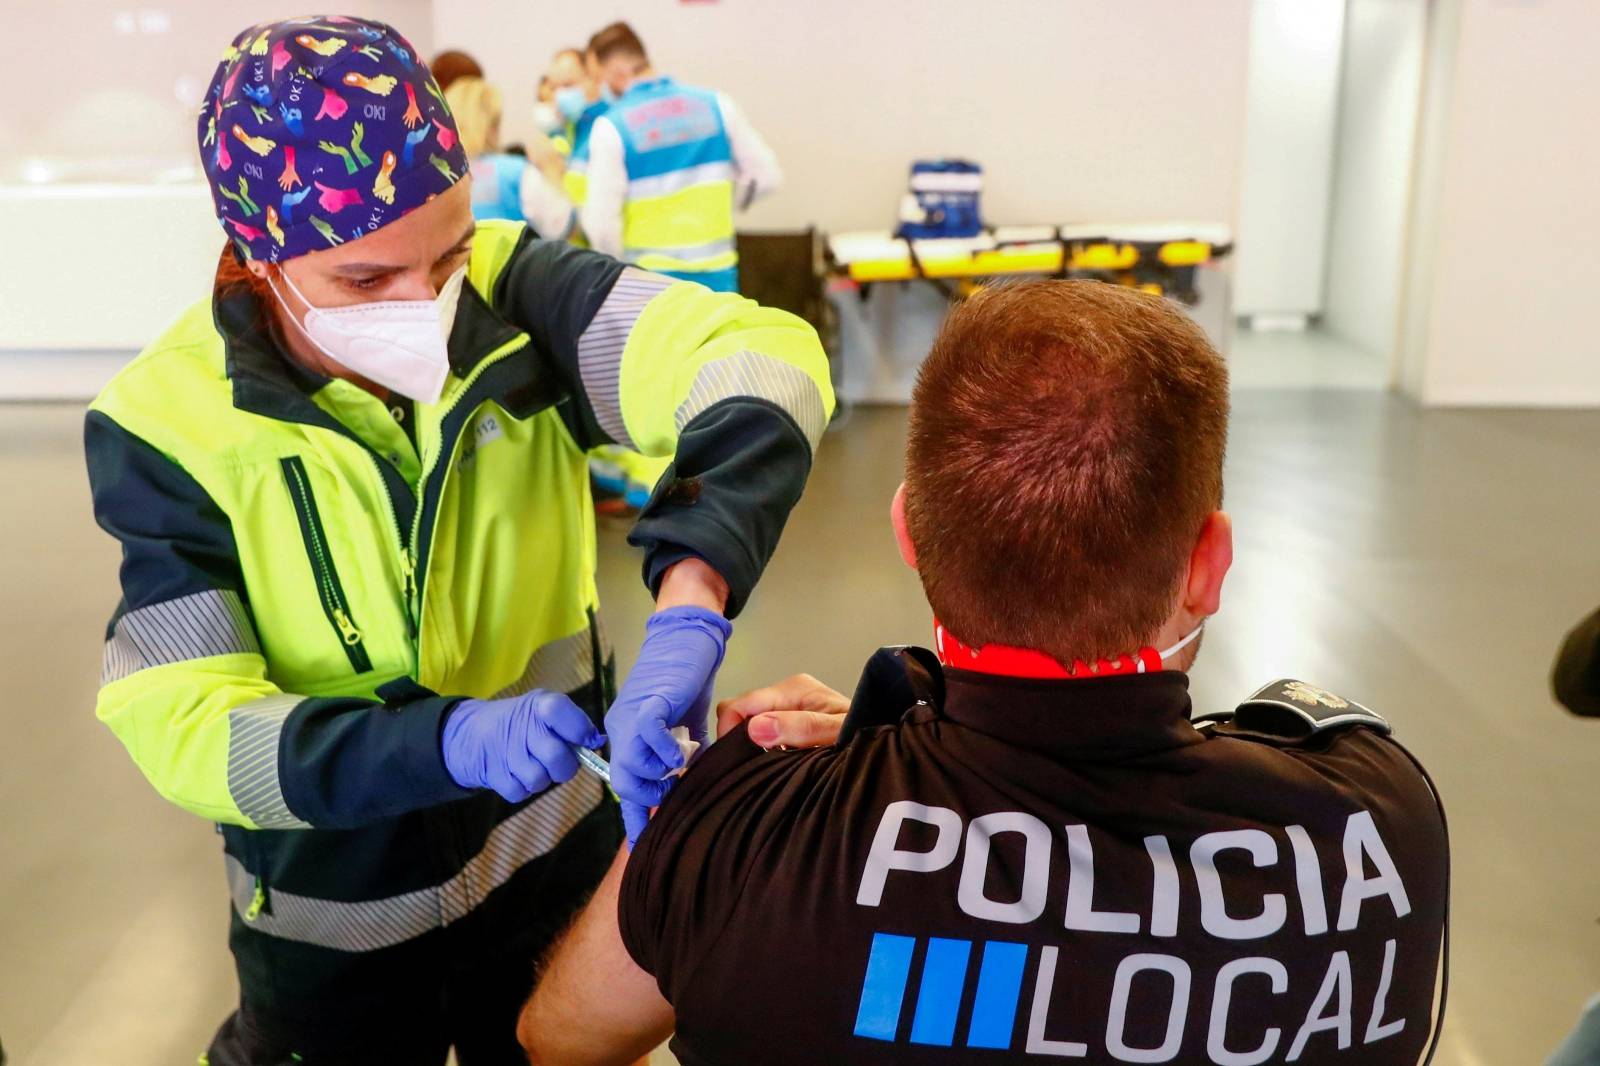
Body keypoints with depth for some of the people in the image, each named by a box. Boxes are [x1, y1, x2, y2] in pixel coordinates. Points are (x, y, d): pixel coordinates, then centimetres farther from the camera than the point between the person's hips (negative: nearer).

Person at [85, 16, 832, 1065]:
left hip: (562, 852, 2)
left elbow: (761, 350, -33)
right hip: (337, 915, -1)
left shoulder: (514, 293, -18)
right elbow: (186, 728, -22)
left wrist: (689, 605, -49)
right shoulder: (168, 425, -20)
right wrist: (449, 741, -38)